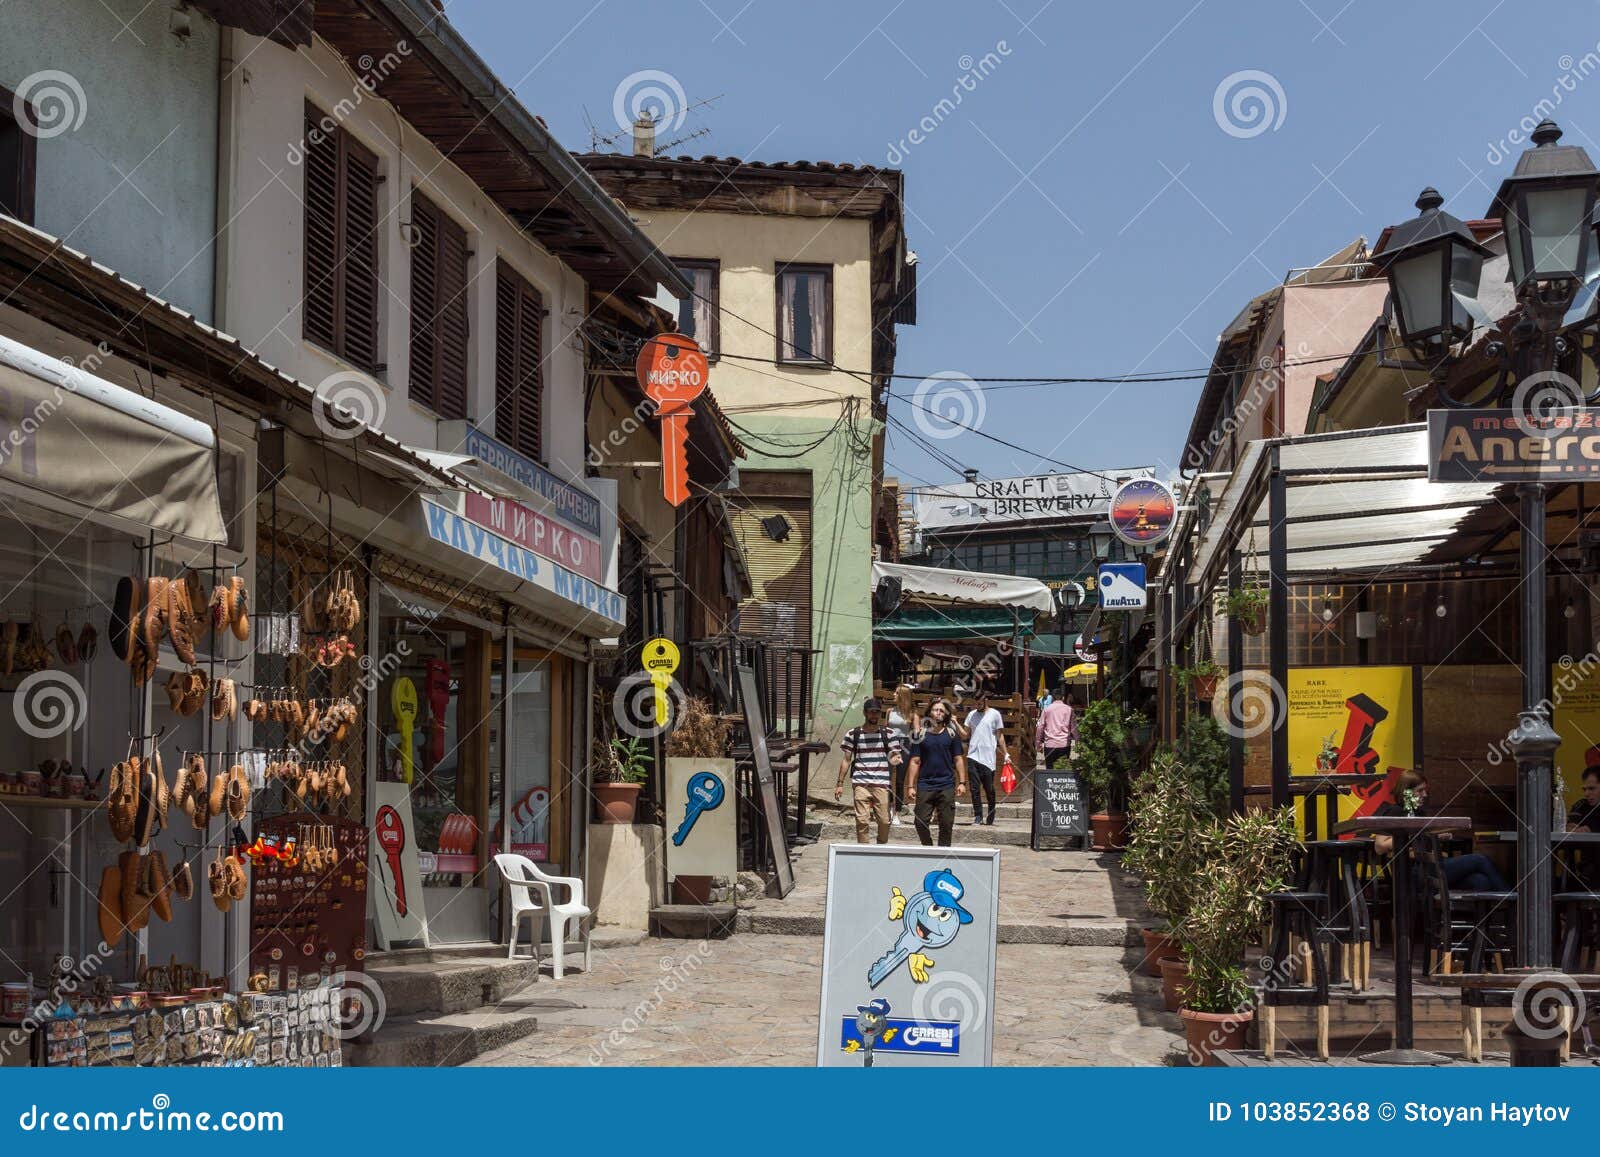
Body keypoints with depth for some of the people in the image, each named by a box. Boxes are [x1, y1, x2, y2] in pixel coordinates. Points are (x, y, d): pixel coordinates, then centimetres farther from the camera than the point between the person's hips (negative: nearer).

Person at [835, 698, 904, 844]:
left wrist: (895, 759, -19)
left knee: (884, 821, -2)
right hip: (861, 784, 0)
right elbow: (846, 760, 12)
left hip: (882, 784, 0)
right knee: (862, 821, -8)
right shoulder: (853, 734, 8)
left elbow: (894, 755, 6)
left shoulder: (888, 734, 9)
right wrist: (840, 784, 9)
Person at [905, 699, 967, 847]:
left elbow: (958, 760, 9)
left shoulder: (951, 734, 8)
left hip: (947, 786, 0)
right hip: (925, 785, 0)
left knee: (946, 824, 1)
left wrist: (962, 782, 0)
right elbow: (915, 762, 6)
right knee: (921, 821, -4)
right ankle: (928, 849, 14)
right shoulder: (922, 735, 6)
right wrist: (910, 786, 0)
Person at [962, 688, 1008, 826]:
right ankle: (978, 817, 0)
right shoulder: (971, 715, 13)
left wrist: (1005, 754, 2)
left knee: (989, 790, 3)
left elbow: (1000, 736, 5)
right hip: (973, 756, 3)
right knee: (975, 788, -3)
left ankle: (991, 818, 13)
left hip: (988, 758, -3)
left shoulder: (995, 715, 2)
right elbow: (966, 735, 14)